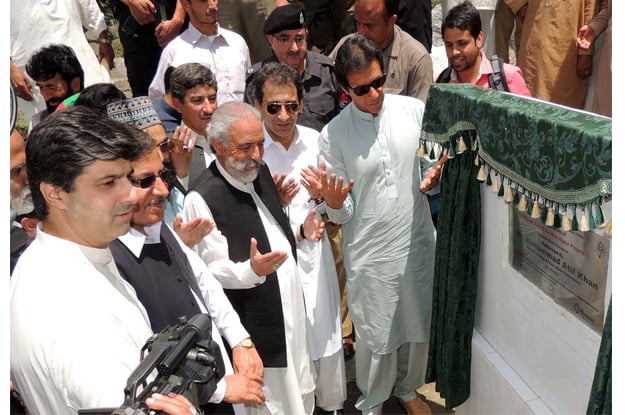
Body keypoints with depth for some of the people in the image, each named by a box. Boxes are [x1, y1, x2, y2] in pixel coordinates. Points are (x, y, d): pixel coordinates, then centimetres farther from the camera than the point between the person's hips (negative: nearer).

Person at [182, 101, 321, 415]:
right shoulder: (202, 199, -23)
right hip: (256, 325, -7)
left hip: (291, 307, 7)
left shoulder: (260, 172, 1)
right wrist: (251, 270, -34)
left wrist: (303, 231, -1)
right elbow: (210, 270, -17)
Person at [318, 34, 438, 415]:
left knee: (418, 327, 21)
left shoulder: (415, 110, -5)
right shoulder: (333, 135, -10)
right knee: (375, 337, 13)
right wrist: (334, 203, -30)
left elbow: (436, 164, 6)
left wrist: (434, 178, -16)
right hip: (369, 255, -2)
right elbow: (343, 214, -8)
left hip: (418, 242, 3)